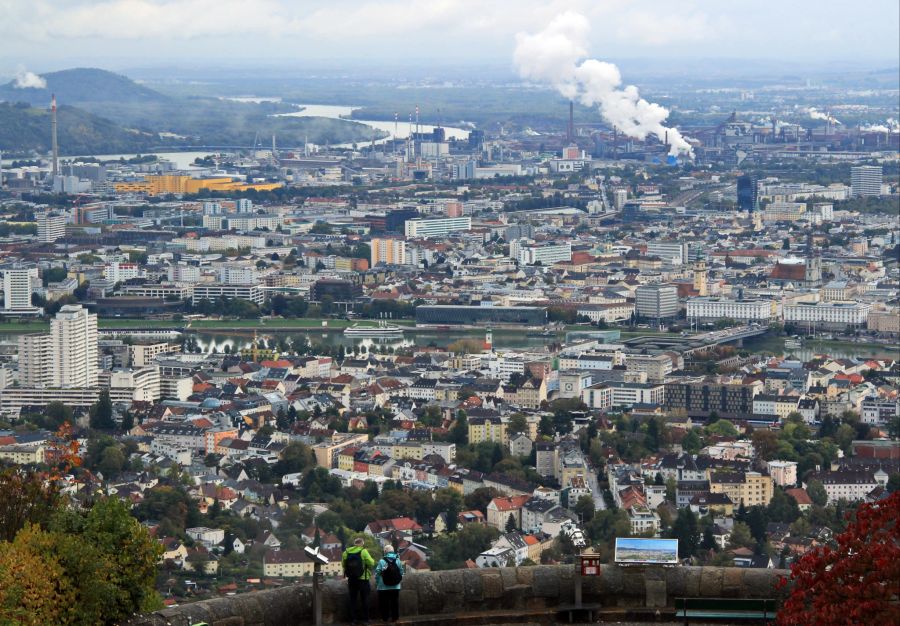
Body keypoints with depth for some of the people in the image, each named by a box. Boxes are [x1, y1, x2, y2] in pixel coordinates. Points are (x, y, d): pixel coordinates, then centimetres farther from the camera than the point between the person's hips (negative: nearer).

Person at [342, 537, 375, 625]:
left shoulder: (346, 552, 0)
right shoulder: (363, 551, -12)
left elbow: (343, 564, 3)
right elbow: (371, 563, -14)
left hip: (351, 579, 3)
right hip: (363, 578, -3)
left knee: (353, 599, 11)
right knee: (364, 599, 8)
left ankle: (352, 619, 10)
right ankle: (364, 618, 10)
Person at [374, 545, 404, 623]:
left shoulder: (382, 561, -11)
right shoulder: (398, 561, -2)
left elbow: (377, 573, -9)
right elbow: (401, 572, 4)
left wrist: (376, 584, 3)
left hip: (384, 587, -3)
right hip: (396, 587, 3)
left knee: (384, 603, 5)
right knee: (395, 602, 11)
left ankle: (385, 617, 6)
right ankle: (395, 617, 12)